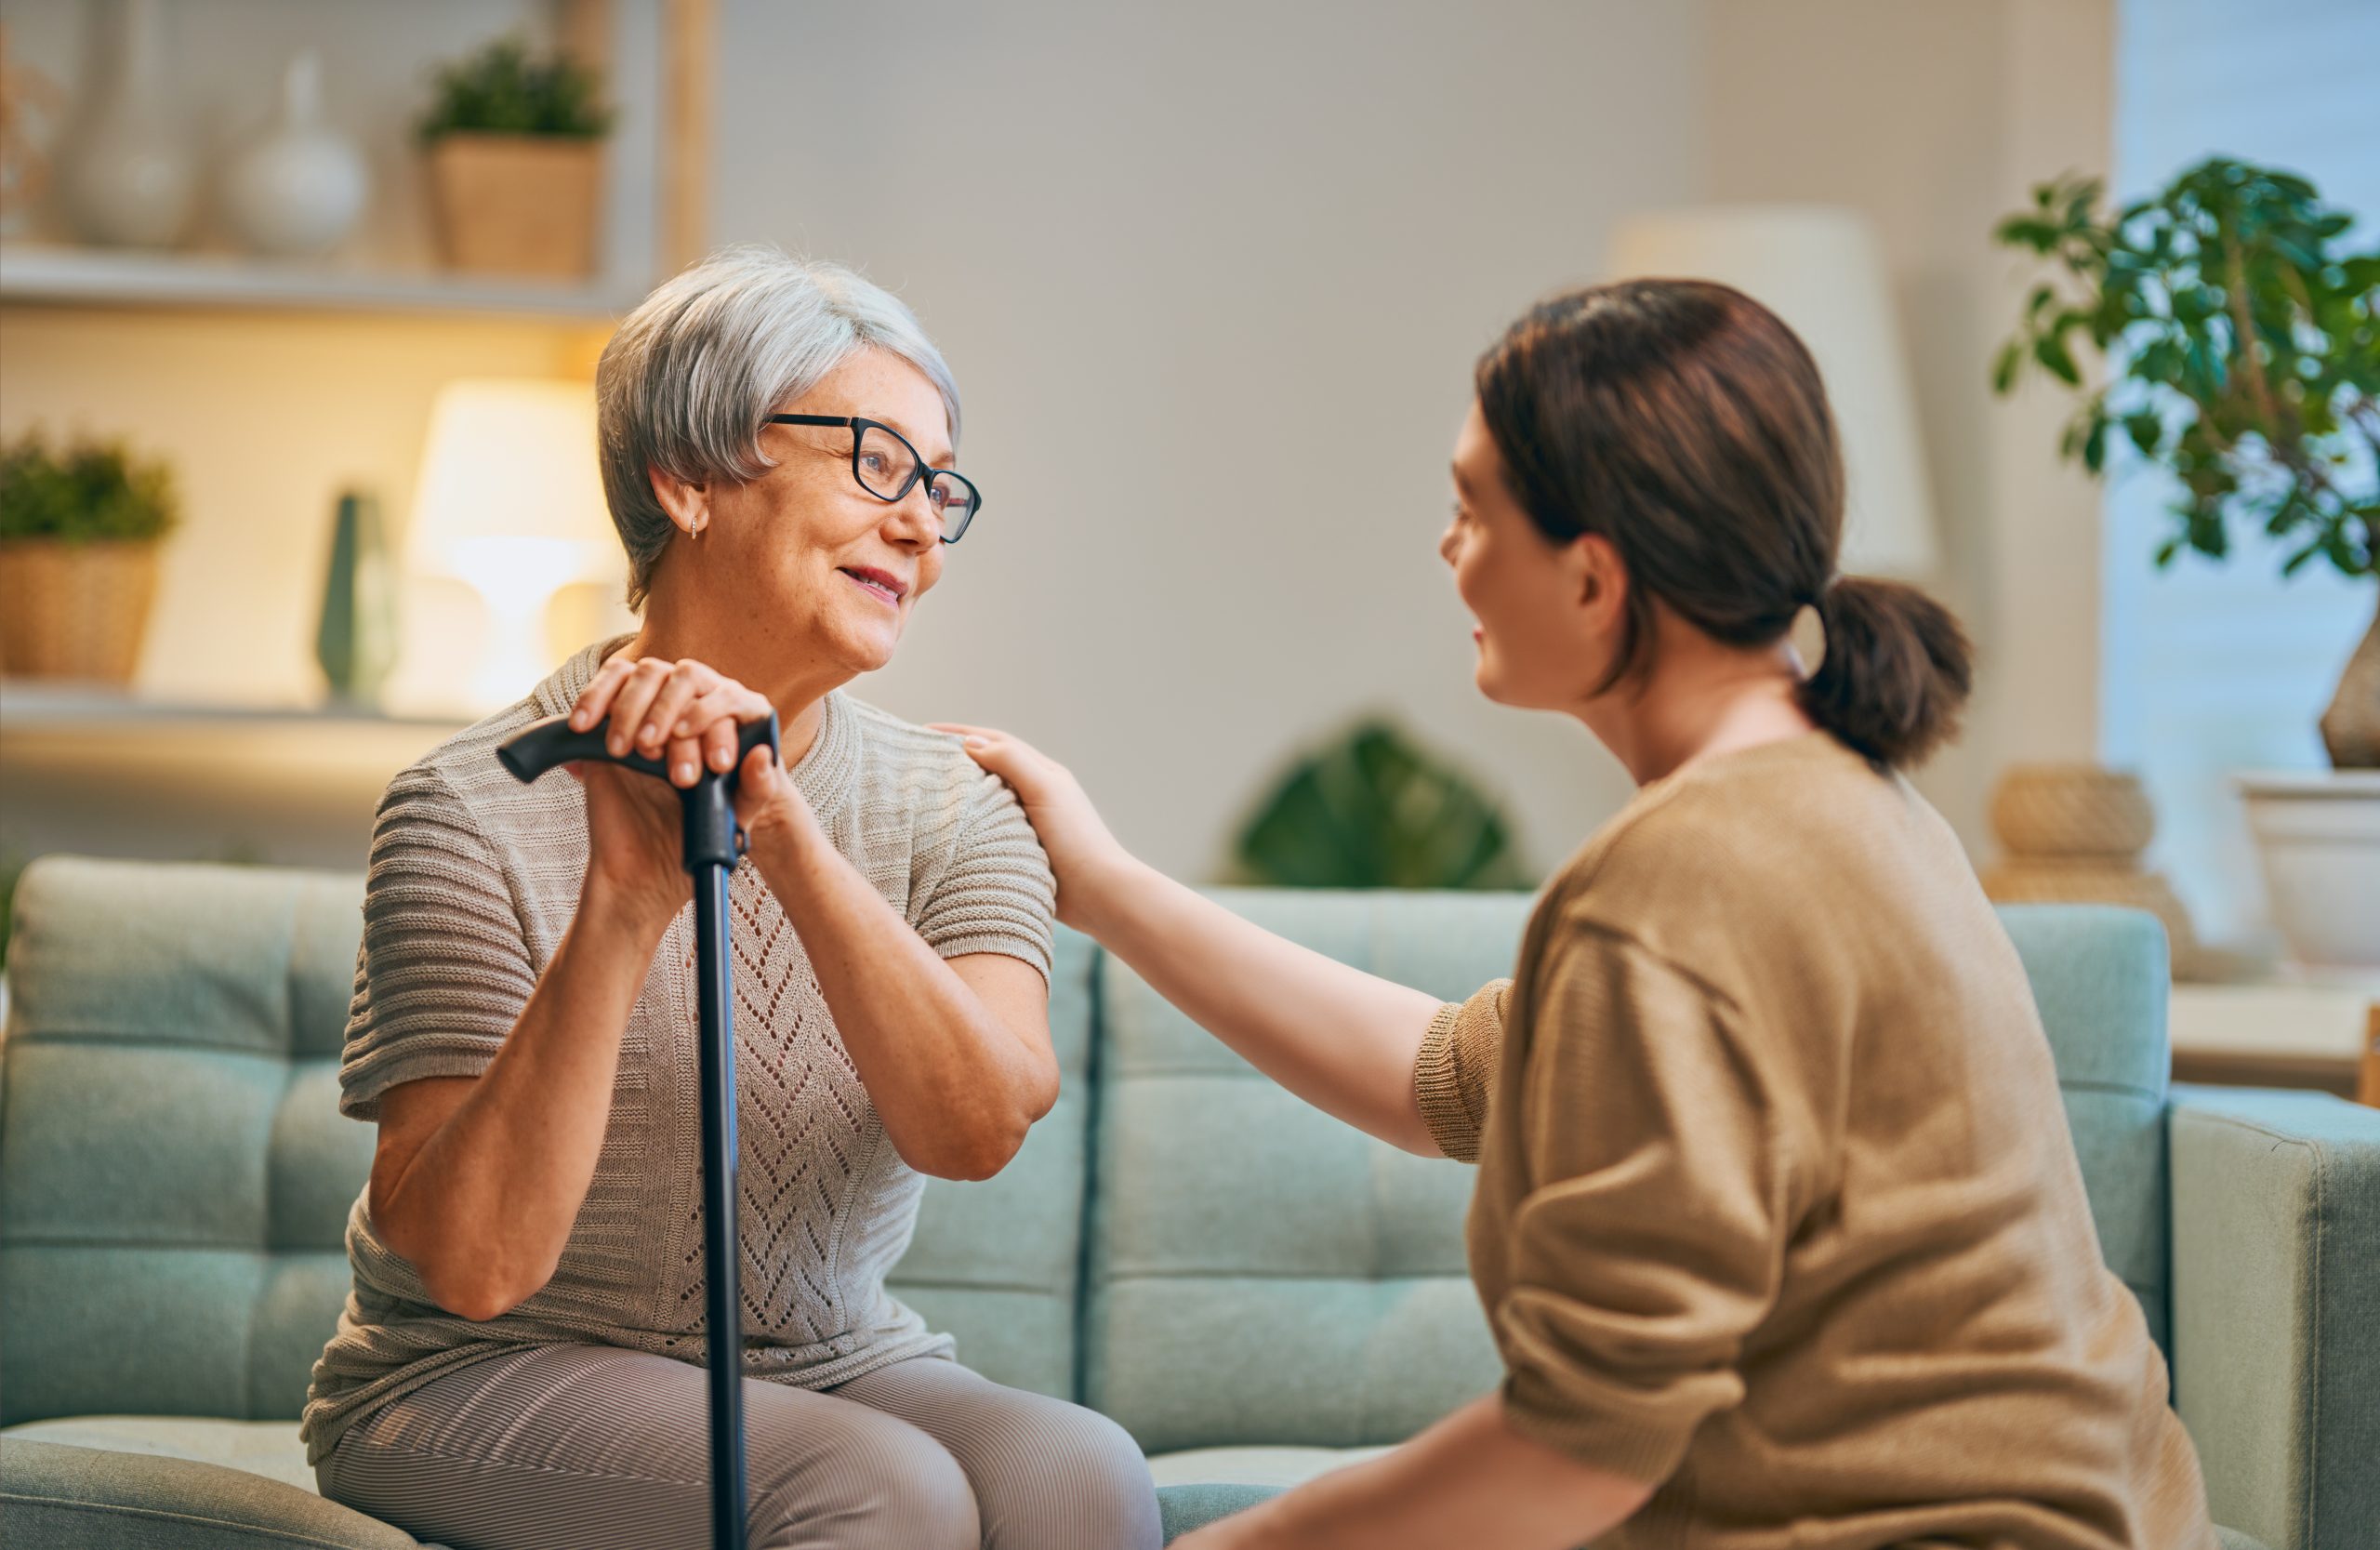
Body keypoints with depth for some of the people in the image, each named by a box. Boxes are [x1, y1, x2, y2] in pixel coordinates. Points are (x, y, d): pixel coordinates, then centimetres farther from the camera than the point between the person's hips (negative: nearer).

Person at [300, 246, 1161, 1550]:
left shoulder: (953, 815, 0)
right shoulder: (477, 811, -13)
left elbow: (979, 1127, -20)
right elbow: (472, 1262, -21)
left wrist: (780, 827, -30)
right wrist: (623, 904, -29)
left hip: (835, 1369, 4)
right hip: (484, 1386, -4)